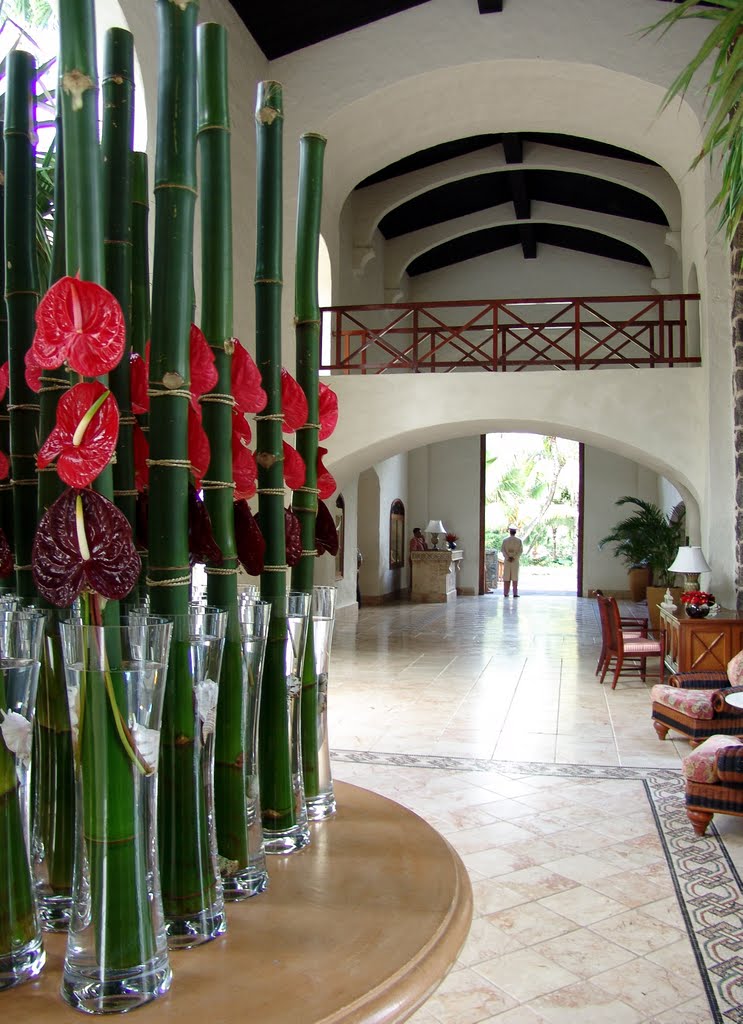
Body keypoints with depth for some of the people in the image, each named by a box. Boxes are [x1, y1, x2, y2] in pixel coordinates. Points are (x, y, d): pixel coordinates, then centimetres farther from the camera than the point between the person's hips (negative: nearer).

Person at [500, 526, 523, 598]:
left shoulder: (505, 540, 3)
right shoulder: (518, 540, 1)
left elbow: (502, 549, -5)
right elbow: (520, 550, -6)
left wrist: (507, 557, -11)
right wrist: (514, 558, -11)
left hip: (507, 560, 1)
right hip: (515, 561, -1)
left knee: (506, 576, 3)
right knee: (515, 577, 0)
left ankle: (506, 593, 1)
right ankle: (515, 593, -3)